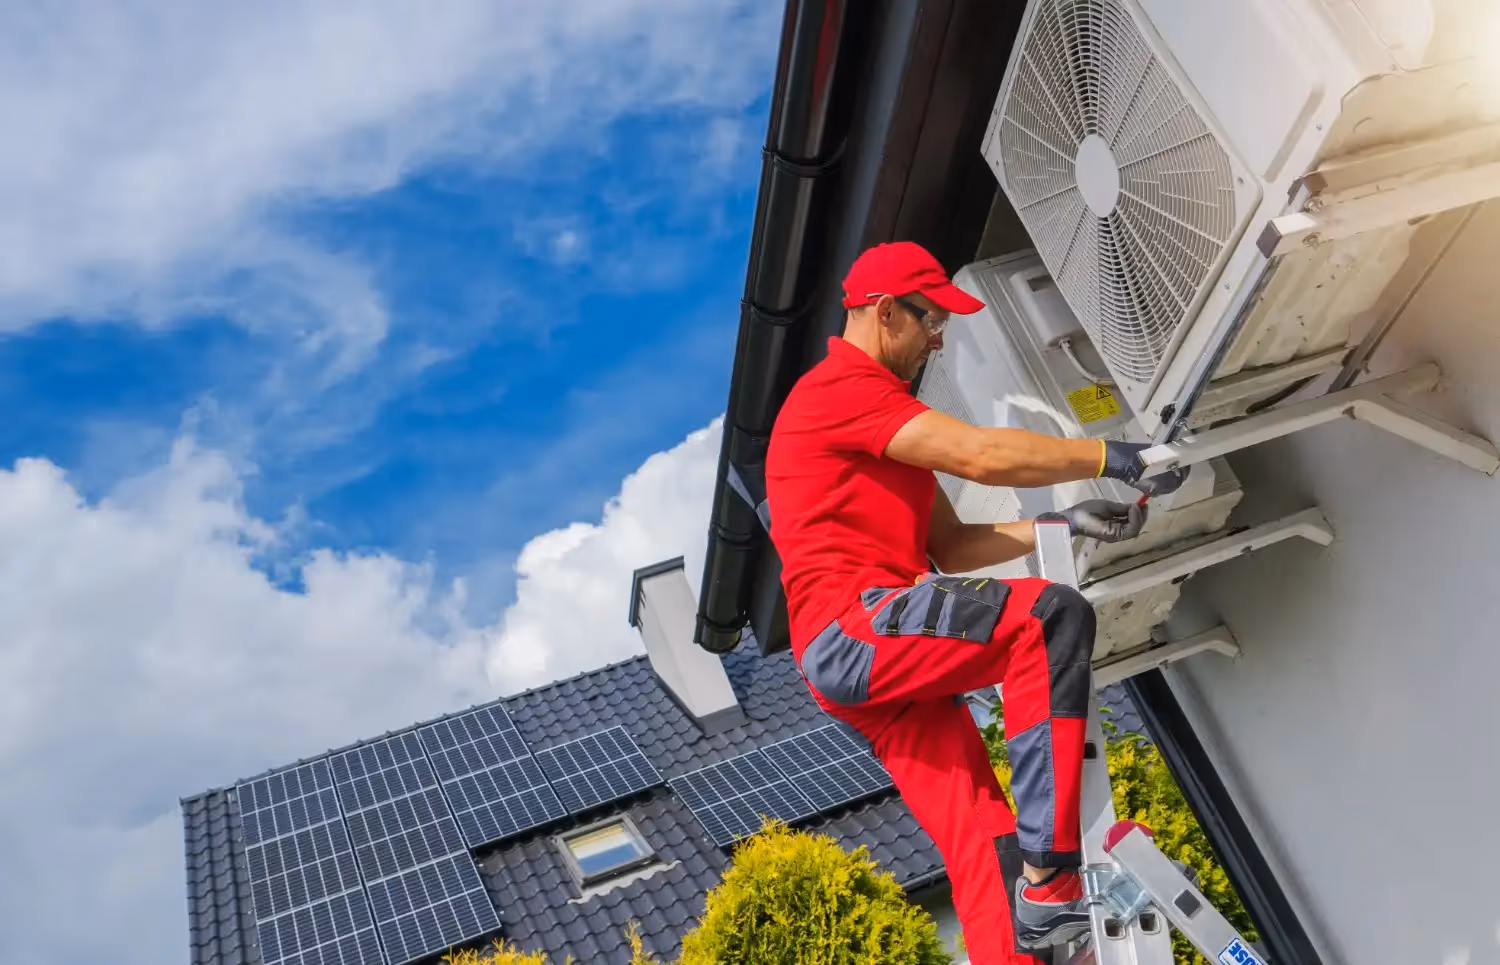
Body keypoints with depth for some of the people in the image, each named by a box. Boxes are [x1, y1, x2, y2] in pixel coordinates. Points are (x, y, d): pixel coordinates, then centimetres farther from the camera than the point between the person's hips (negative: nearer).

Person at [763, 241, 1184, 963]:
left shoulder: (886, 420, 27)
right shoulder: (838, 388, -6)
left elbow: (951, 548, 21)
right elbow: (982, 455, -17)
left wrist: (1062, 524, 9)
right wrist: (1111, 458, -9)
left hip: (874, 660, 10)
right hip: (853, 629, -10)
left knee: (979, 840, 3)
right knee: (1051, 617, -24)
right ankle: (1049, 880, -24)